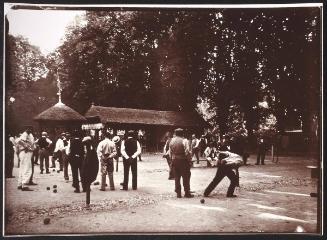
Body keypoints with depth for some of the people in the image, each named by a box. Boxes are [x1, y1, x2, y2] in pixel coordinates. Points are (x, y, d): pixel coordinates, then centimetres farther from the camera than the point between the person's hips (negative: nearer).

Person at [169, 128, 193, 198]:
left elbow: (170, 152, 8)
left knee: (177, 177, 11)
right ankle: (187, 193, 8)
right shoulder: (184, 140, -12)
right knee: (186, 177, 5)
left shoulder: (172, 141, 5)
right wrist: (190, 160, -8)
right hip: (183, 161, -5)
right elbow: (187, 152, -16)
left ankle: (178, 193, 13)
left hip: (174, 161, 5)